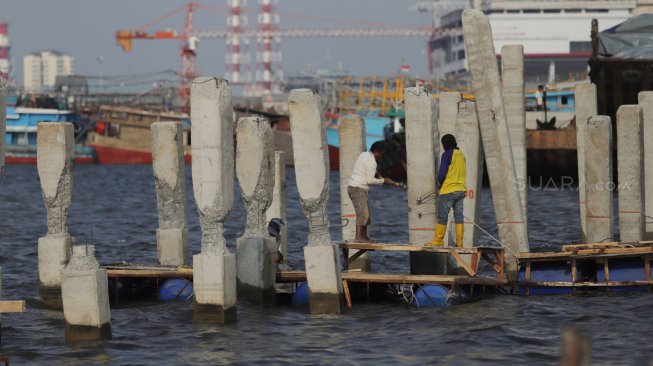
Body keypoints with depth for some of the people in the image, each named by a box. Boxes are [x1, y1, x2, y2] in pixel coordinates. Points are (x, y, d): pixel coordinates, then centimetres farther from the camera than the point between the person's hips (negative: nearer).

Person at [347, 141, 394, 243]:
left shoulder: (363, 155, 14)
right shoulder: (372, 162, -14)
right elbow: (369, 180, -17)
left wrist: (375, 174, 20)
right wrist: (383, 181, -5)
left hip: (352, 186, 10)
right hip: (358, 188, -10)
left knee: (366, 213, 15)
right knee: (363, 213, -17)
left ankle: (364, 236, 20)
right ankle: (358, 237, -26)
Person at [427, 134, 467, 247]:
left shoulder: (447, 154, -11)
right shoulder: (461, 155, 11)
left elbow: (442, 173, -14)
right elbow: (463, 173, 14)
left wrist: (440, 183, 4)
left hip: (448, 190, -7)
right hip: (461, 190, 7)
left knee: (442, 216, 0)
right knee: (459, 215, 5)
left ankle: (438, 240, 3)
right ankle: (459, 242, 3)